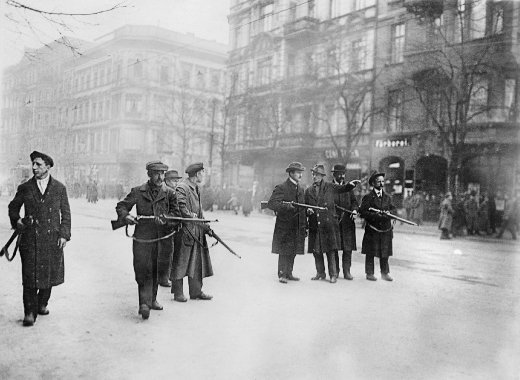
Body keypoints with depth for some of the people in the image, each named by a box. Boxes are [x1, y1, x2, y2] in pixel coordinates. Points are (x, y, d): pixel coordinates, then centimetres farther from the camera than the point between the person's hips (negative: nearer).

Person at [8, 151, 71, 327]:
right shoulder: (25, 188, 6)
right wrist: (16, 221, 3)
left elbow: (65, 213, 6)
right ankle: (30, 312, 5)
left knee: (50, 273, 9)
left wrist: (64, 234, -2)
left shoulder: (59, 188, 5)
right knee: (30, 275, -3)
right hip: (30, 238, 0)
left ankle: (42, 304, 29)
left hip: (52, 238, 1)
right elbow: (13, 207, 21)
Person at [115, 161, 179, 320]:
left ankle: (152, 299, 28)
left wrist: (166, 220, -16)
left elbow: (176, 214, 3)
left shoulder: (169, 193, 5)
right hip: (142, 238, -2)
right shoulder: (137, 192, 3)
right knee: (143, 271, -11)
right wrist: (125, 216, -13)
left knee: (156, 271, 12)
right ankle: (144, 303, -8)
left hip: (162, 239, 2)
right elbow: (121, 206, 8)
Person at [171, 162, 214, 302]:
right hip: (184, 231, -9)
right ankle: (178, 293, 11)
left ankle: (196, 291, 20)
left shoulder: (197, 188, 16)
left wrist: (206, 226, 11)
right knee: (180, 262, 1)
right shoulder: (181, 188, -13)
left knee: (197, 262, 11)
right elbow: (182, 209, -19)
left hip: (197, 231, 9)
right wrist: (202, 224, -19)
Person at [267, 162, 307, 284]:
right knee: (284, 251, -3)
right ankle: (282, 275, 5)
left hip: (297, 227, 7)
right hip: (284, 226, -7)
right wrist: (287, 206, -30)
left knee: (293, 251, 10)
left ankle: (289, 273, 20)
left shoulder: (300, 189, 16)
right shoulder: (281, 188, -8)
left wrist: (305, 226, 13)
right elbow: (271, 204, -17)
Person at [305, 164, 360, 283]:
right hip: (315, 225, 3)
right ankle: (320, 273, 22)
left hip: (328, 224, -3)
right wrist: (308, 210, -4)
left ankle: (333, 274, 3)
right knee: (316, 250, 7)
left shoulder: (330, 187, 4)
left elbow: (344, 188, 5)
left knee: (331, 250, -5)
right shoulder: (308, 191, 12)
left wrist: (351, 184, -14)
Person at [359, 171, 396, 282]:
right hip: (372, 230, -4)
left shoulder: (387, 197, 13)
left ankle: (385, 273, 21)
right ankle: (370, 273, 12)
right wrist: (375, 215, -19)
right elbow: (362, 212, -9)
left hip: (386, 229, 4)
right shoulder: (368, 197, -2)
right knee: (370, 253, 2)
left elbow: (393, 209, 13)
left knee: (385, 253, 9)